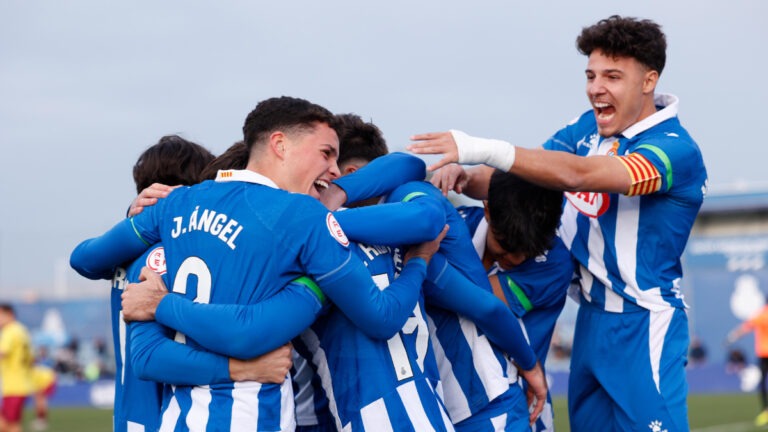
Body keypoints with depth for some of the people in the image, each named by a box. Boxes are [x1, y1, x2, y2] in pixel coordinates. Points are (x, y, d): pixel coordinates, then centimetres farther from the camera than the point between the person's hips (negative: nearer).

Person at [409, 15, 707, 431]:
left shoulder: (675, 149, -19)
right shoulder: (586, 128, 6)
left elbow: (576, 175, -31)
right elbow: (523, 175, 1)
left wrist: (484, 149, -39)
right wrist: (467, 179, -21)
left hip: (642, 326, -7)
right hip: (590, 317, 7)